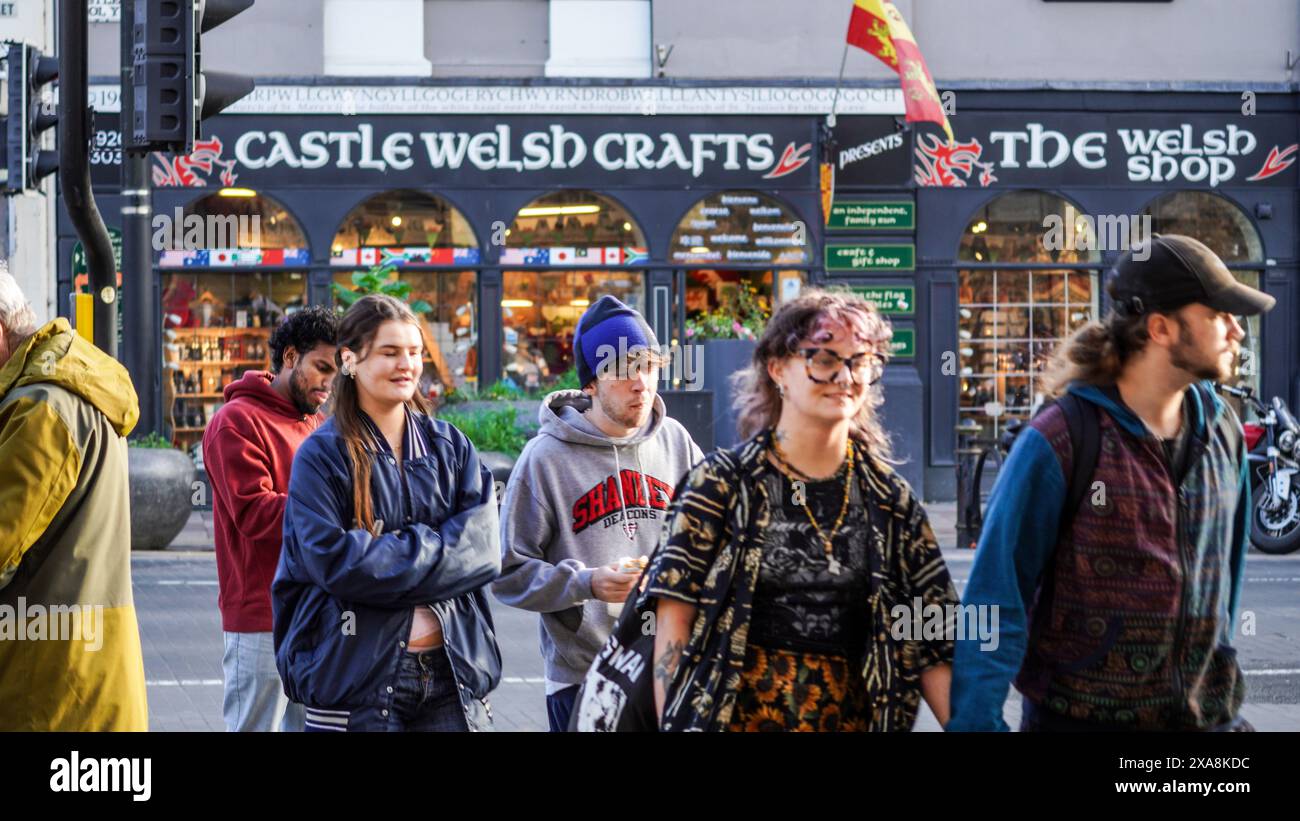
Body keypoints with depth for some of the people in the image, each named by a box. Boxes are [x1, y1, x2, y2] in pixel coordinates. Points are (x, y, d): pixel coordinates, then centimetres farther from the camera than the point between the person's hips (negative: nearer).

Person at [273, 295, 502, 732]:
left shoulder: (451, 448, 10)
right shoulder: (321, 455, -2)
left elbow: (483, 547, -2)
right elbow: (333, 559, -14)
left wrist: (390, 557, -13)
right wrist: (430, 550, -10)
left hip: (452, 674, 4)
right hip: (357, 677, -3)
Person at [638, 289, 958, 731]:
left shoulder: (891, 500, 5)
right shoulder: (722, 480, -3)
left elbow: (932, 640, 4)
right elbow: (674, 613, -6)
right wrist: (671, 724, -14)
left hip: (849, 718, 3)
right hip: (736, 713, -3)